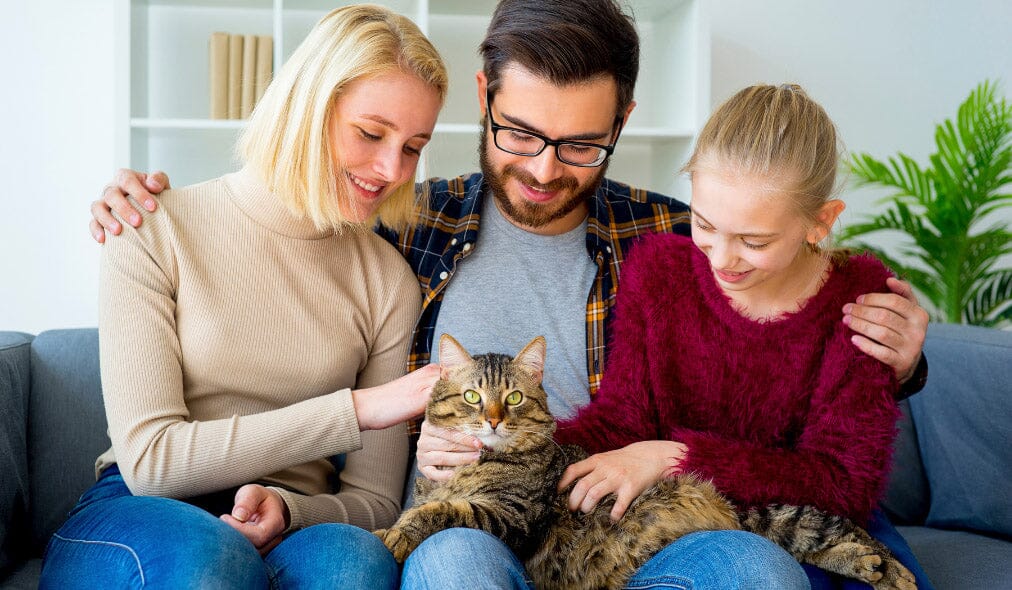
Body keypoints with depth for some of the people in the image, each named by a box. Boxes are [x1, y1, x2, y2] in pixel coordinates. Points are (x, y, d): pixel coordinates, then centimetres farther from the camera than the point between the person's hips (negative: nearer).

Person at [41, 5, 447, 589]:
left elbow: (373, 498, 3)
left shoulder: (390, 279, 3)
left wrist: (285, 508, -21)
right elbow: (148, 457, -12)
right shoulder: (155, 231, -5)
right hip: (138, 515, -1)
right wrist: (356, 408, -17)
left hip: (297, 526, 2)